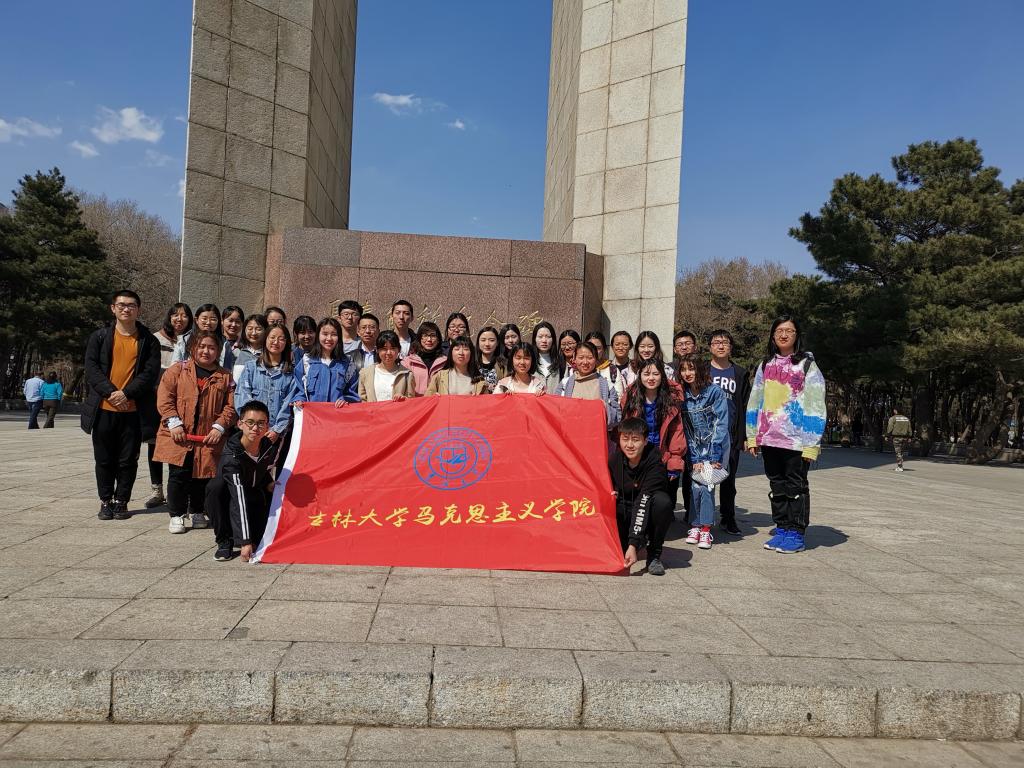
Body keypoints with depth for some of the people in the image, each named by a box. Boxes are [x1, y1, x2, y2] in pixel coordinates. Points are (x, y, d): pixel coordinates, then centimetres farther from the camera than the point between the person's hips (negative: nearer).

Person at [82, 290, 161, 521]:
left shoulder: (149, 340, 4)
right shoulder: (99, 337, 7)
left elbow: (150, 373, -4)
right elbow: (91, 368, -1)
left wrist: (126, 393, -15)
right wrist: (111, 392, -14)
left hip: (134, 410, -1)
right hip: (104, 409, 1)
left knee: (128, 460, 4)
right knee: (104, 459, 8)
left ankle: (121, 501, 16)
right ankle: (106, 501, 19)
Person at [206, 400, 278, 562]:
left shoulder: (269, 448, -14)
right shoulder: (231, 456, -32)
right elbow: (239, 500, -39)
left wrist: (269, 484, -12)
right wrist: (245, 542, -42)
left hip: (255, 498, 4)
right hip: (230, 498, -4)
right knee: (215, 486, -36)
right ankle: (224, 542, -19)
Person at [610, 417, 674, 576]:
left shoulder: (654, 462, -24)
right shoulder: (613, 457, -11)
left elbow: (643, 504, -33)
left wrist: (633, 545, -40)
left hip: (647, 518, -3)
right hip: (624, 513, 3)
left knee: (662, 501, -34)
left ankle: (654, 554, -13)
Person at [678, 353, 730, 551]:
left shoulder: (715, 392, -11)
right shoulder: (683, 396, 0)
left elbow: (721, 424, -13)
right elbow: (685, 429, 1)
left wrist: (714, 456, -16)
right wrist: (695, 459, -5)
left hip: (715, 447, -3)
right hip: (696, 448, 3)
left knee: (706, 485, -13)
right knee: (695, 486, -6)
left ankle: (705, 529, -4)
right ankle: (695, 526, 6)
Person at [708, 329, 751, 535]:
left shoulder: (740, 374, 10)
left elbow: (745, 406, 8)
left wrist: (745, 435, 0)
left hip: (731, 436, 1)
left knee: (728, 480, 9)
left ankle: (728, 518, 20)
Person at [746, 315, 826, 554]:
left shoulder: (807, 365, -3)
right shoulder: (766, 365, 11)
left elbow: (816, 406, -8)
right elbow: (754, 401, 13)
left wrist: (812, 443, -14)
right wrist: (752, 436, 8)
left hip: (796, 440, -5)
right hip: (769, 438, 5)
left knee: (796, 487, 2)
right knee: (777, 485, 12)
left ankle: (796, 534, 11)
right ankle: (781, 530, 21)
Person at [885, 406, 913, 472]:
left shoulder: (892, 418, -4)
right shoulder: (906, 418, 13)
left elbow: (890, 428, -10)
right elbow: (909, 429, 12)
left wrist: (887, 436, -5)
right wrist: (910, 437, 15)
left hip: (896, 437, -5)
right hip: (905, 437, 5)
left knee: (898, 452, -2)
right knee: (901, 452, 15)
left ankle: (900, 467, -4)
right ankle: (899, 465, 13)